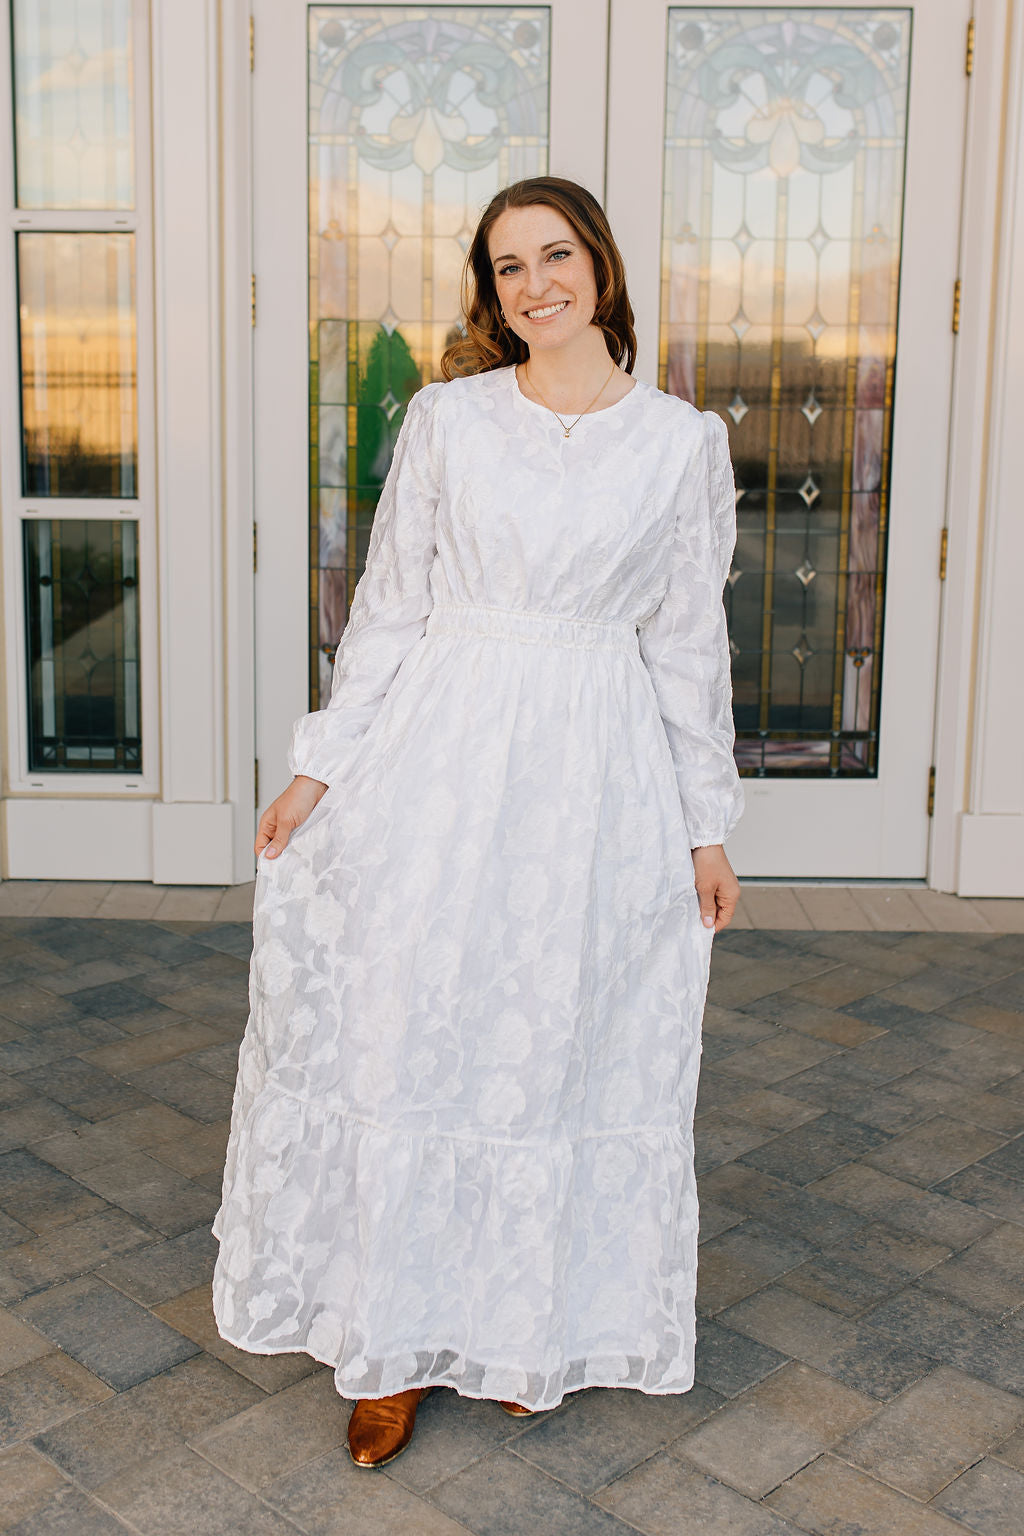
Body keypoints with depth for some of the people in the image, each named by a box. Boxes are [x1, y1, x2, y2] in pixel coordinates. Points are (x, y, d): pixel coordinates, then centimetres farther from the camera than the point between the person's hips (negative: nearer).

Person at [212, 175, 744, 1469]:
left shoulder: (685, 442, 3)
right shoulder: (446, 414, 3)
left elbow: (690, 642, 6)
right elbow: (388, 602, 5)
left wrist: (708, 824, 6)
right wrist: (323, 765, 1)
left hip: (595, 776, 0)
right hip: (440, 751, 1)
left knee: (561, 1049, 8)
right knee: (402, 1032, 3)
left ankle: (528, 1326, 29)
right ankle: (397, 1341, 21)